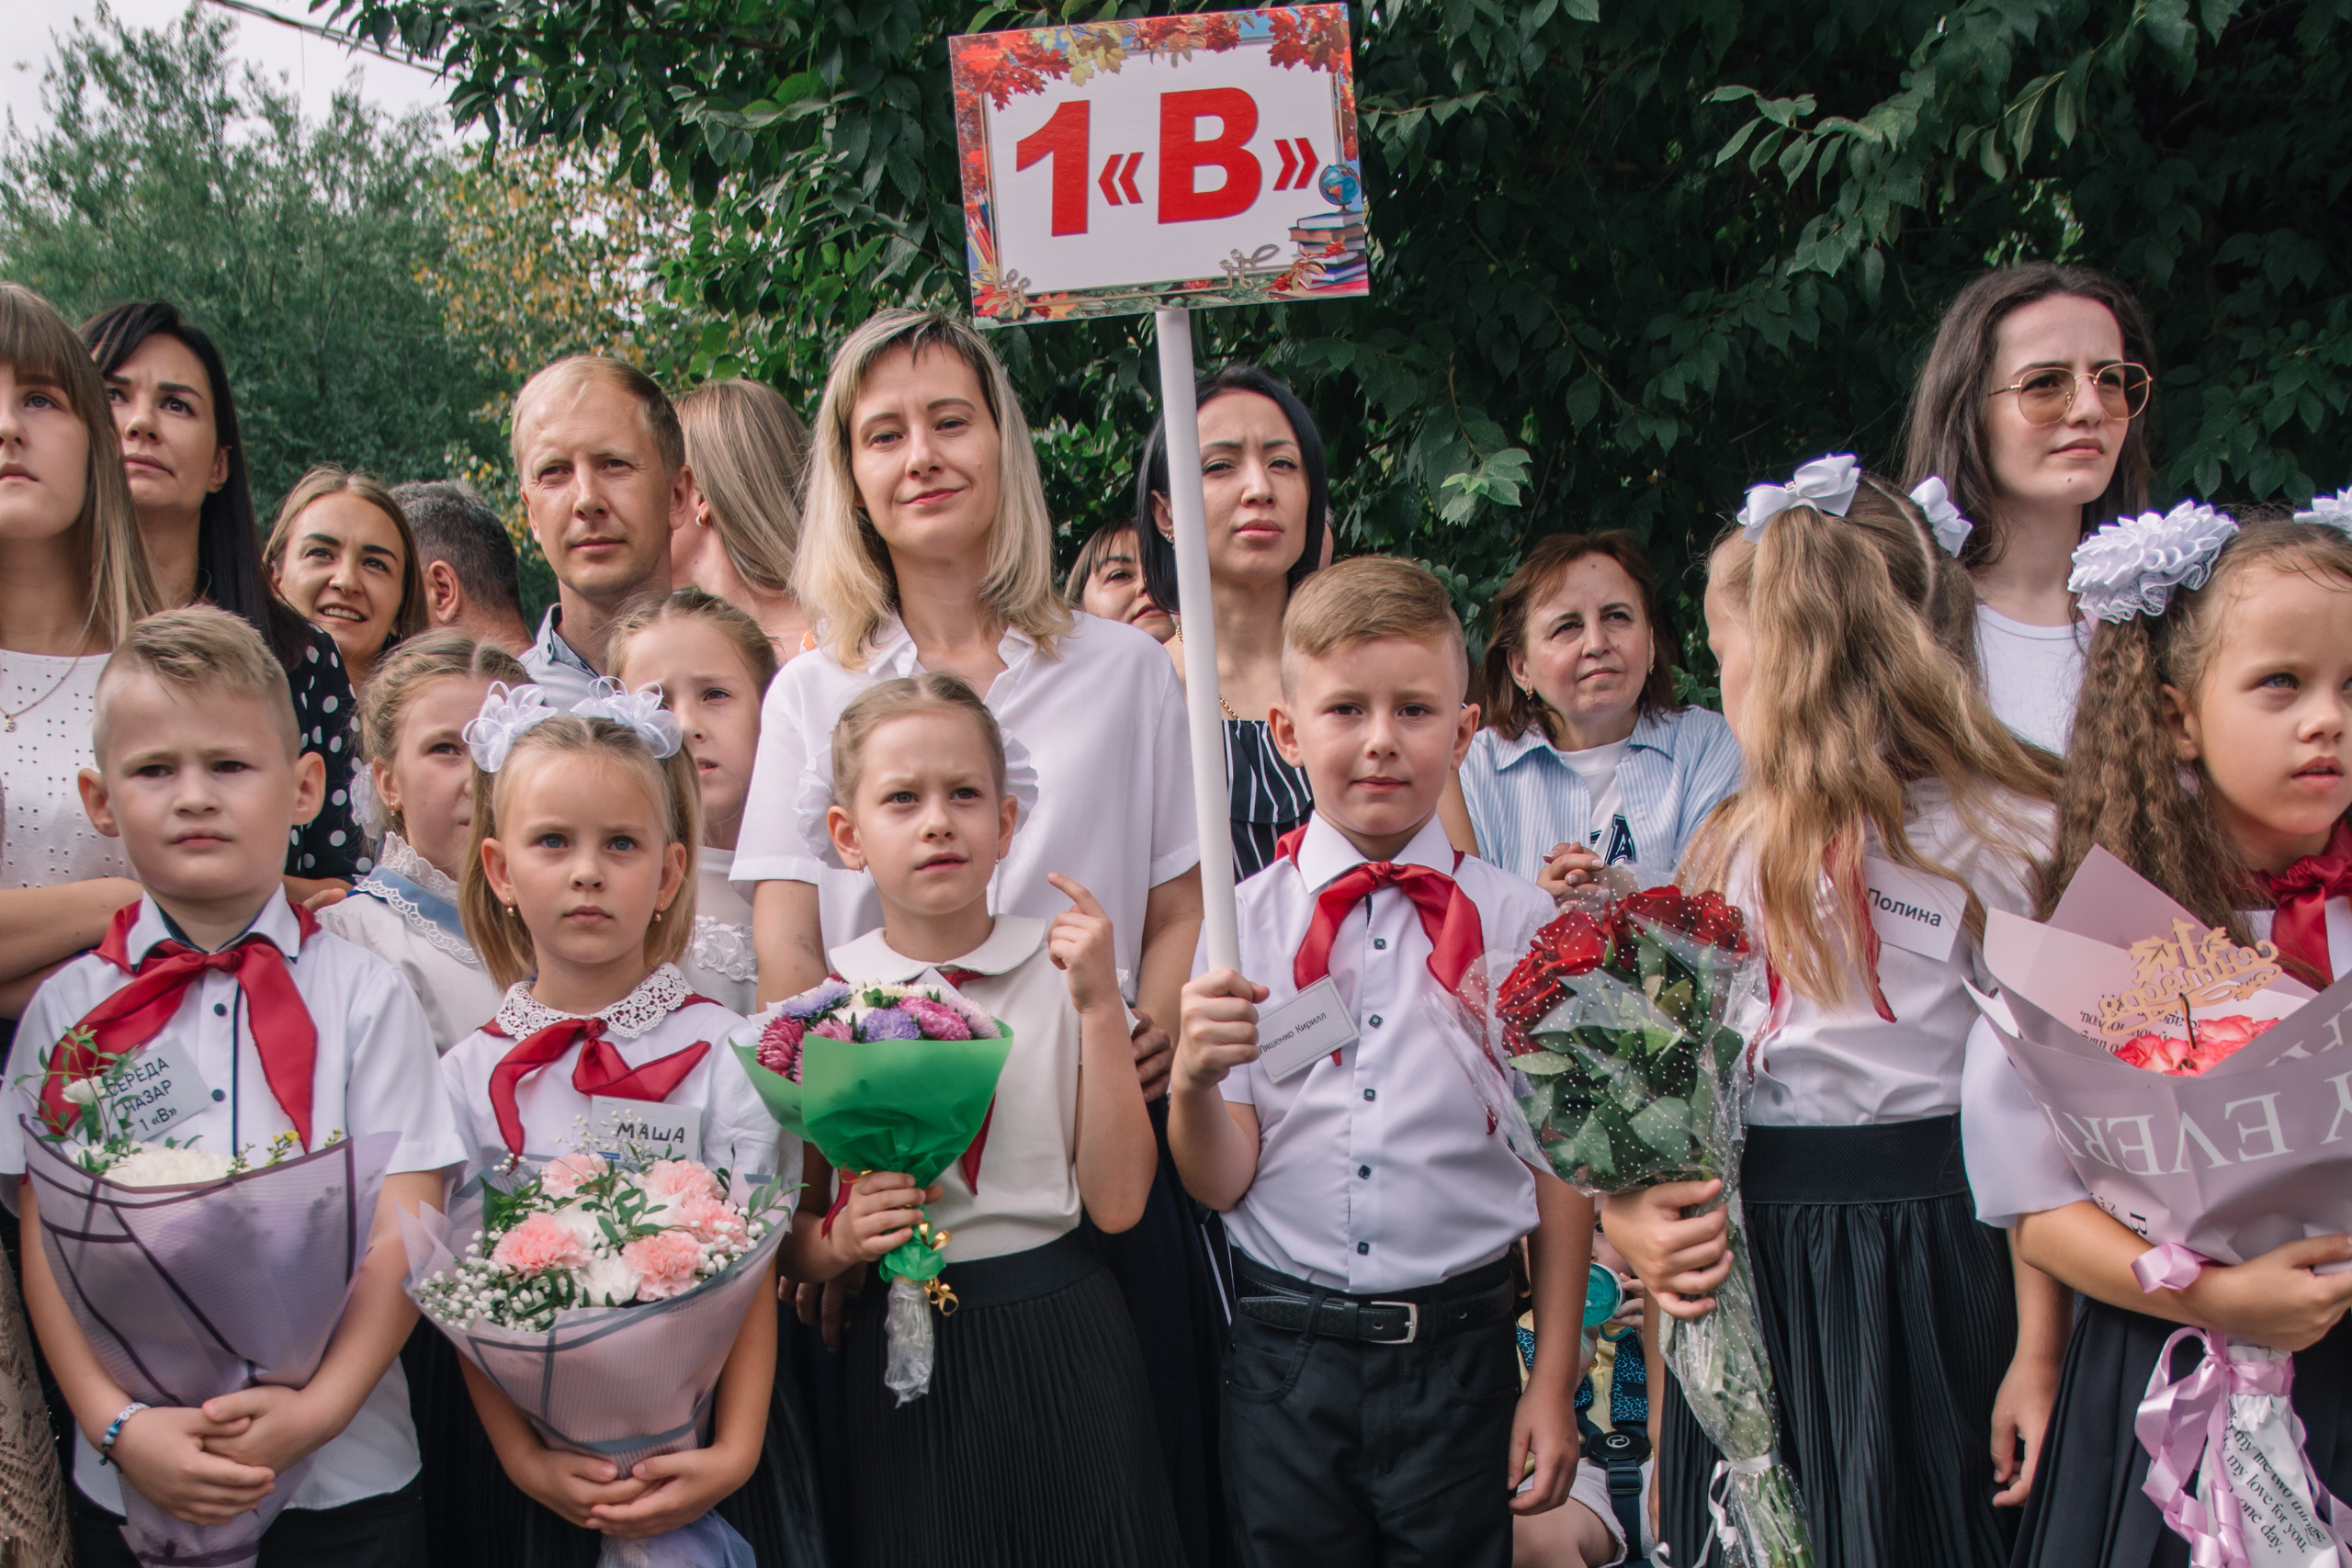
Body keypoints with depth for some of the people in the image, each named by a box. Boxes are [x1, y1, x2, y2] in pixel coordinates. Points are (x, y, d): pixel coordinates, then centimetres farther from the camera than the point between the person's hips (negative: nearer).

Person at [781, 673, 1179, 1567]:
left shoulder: (1061, 974, -2)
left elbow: (1117, 1204, -9)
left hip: (1062, 1339, 0)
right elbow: (792, 1236, 4)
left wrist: (1101, 1007, -14)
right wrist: (842, 1240, -18)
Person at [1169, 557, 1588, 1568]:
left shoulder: (1517, 924, -2)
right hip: (1283, 1359, 1)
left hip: (1458, 1354, 0)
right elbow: (1220, 1181, -2)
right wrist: (1193, 1080, -22)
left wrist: (1554, 1381, 2)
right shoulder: (1241, 923, -1)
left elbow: (1560, 1165, 3)